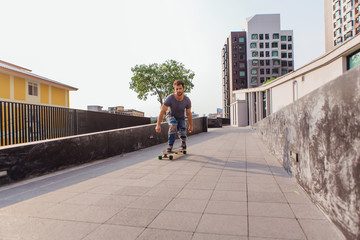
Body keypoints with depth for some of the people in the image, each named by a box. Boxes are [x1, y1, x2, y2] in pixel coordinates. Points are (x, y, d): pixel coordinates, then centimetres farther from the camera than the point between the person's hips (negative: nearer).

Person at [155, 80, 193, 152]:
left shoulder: (187, 100, -23)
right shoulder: (170, 98, -30)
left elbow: (189, 114, -10)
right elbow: (162, 111, -27)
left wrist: (191, 126, -2)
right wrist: (158, 125, -29)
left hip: (181, 118, 2)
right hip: (170, 116, -2)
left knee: (183, 137, -9)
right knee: (173, 125, -35)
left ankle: (183, 142, 30)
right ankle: (170, 145, -19)